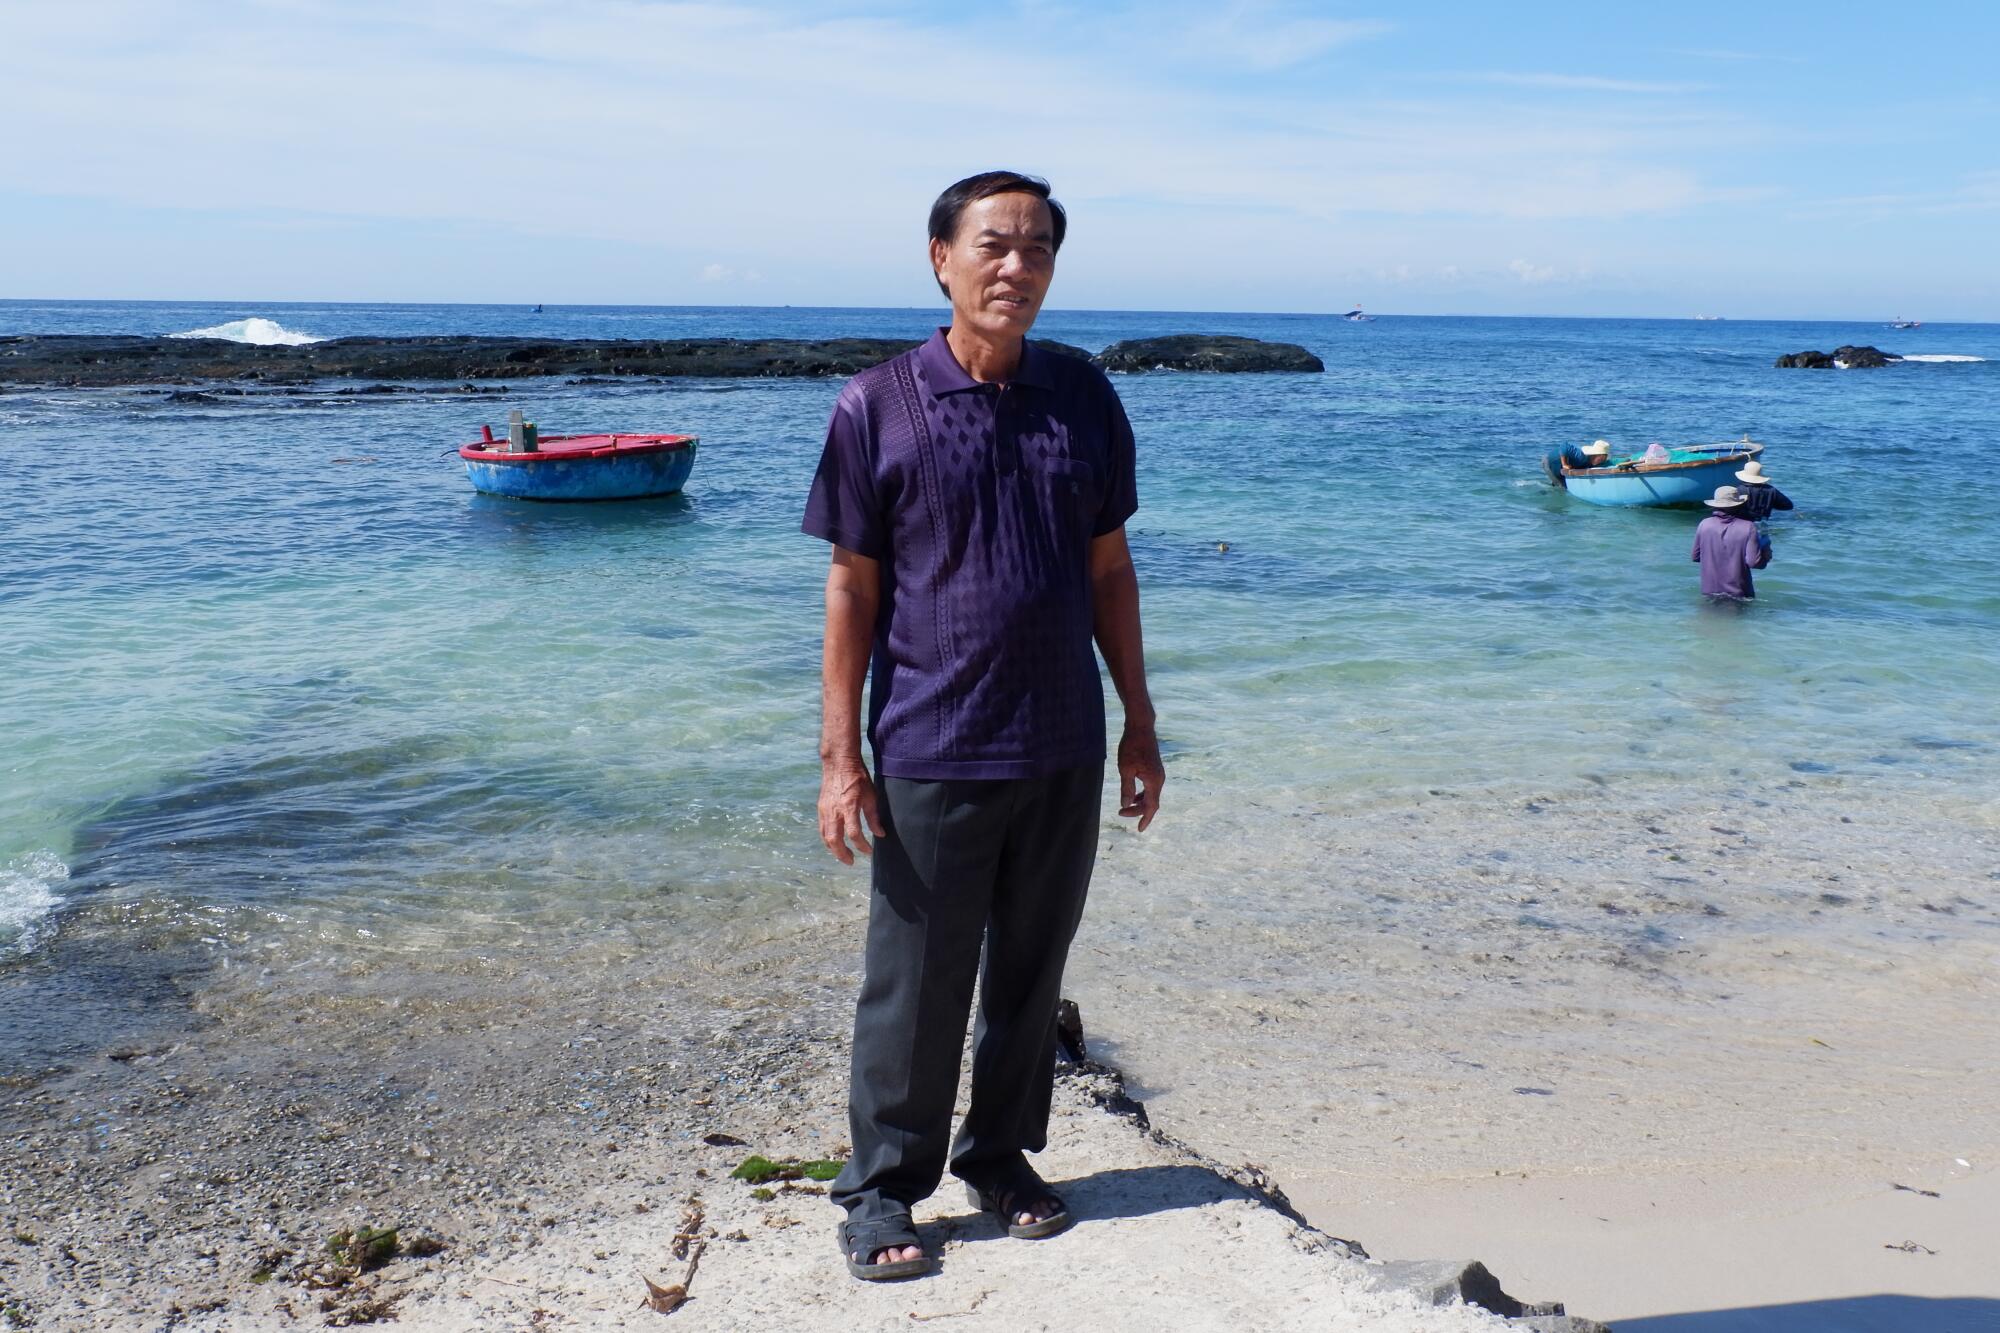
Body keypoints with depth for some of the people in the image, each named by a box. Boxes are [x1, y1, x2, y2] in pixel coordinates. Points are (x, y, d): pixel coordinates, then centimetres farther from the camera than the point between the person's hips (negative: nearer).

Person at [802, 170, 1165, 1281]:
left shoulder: (1085, 399, 5)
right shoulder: (877, 409, -5)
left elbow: (1109, 569, 11)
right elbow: (853, 588, -4)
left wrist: (1141, 724, 10)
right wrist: (841, 758, -7)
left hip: (1065, 752, 4)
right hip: (931, 757, -3)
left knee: (1033, 973, 15)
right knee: (915, 985, 6)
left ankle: (1001, 1157, 34)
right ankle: (883, 1188, 23)